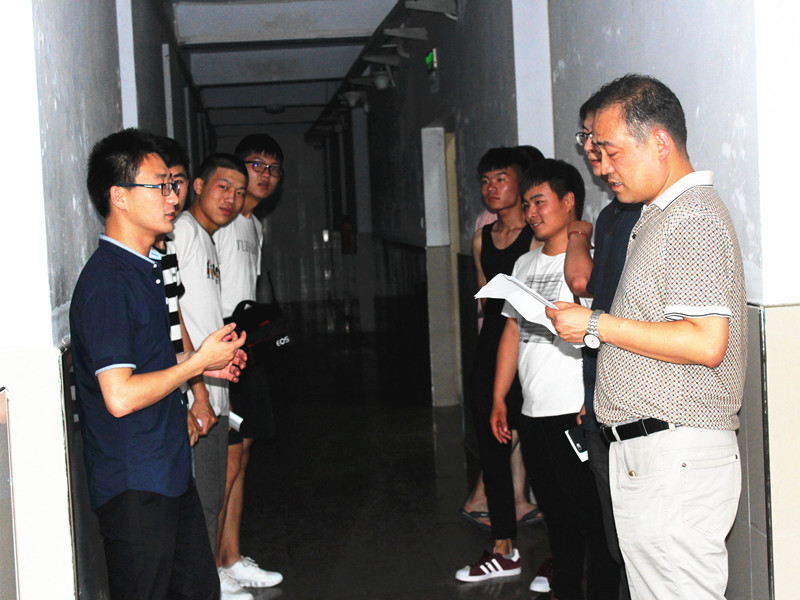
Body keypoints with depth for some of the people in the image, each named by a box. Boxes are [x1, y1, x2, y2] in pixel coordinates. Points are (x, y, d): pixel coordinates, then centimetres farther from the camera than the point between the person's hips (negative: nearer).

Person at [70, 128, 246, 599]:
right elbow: (120, 396, -26)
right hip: (134, 488, -9)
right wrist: (198, 362, -16)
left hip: (172, 472, 10)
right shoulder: (107, 283, -20)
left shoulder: (146, 268, 12)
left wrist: (198, 362, 11)